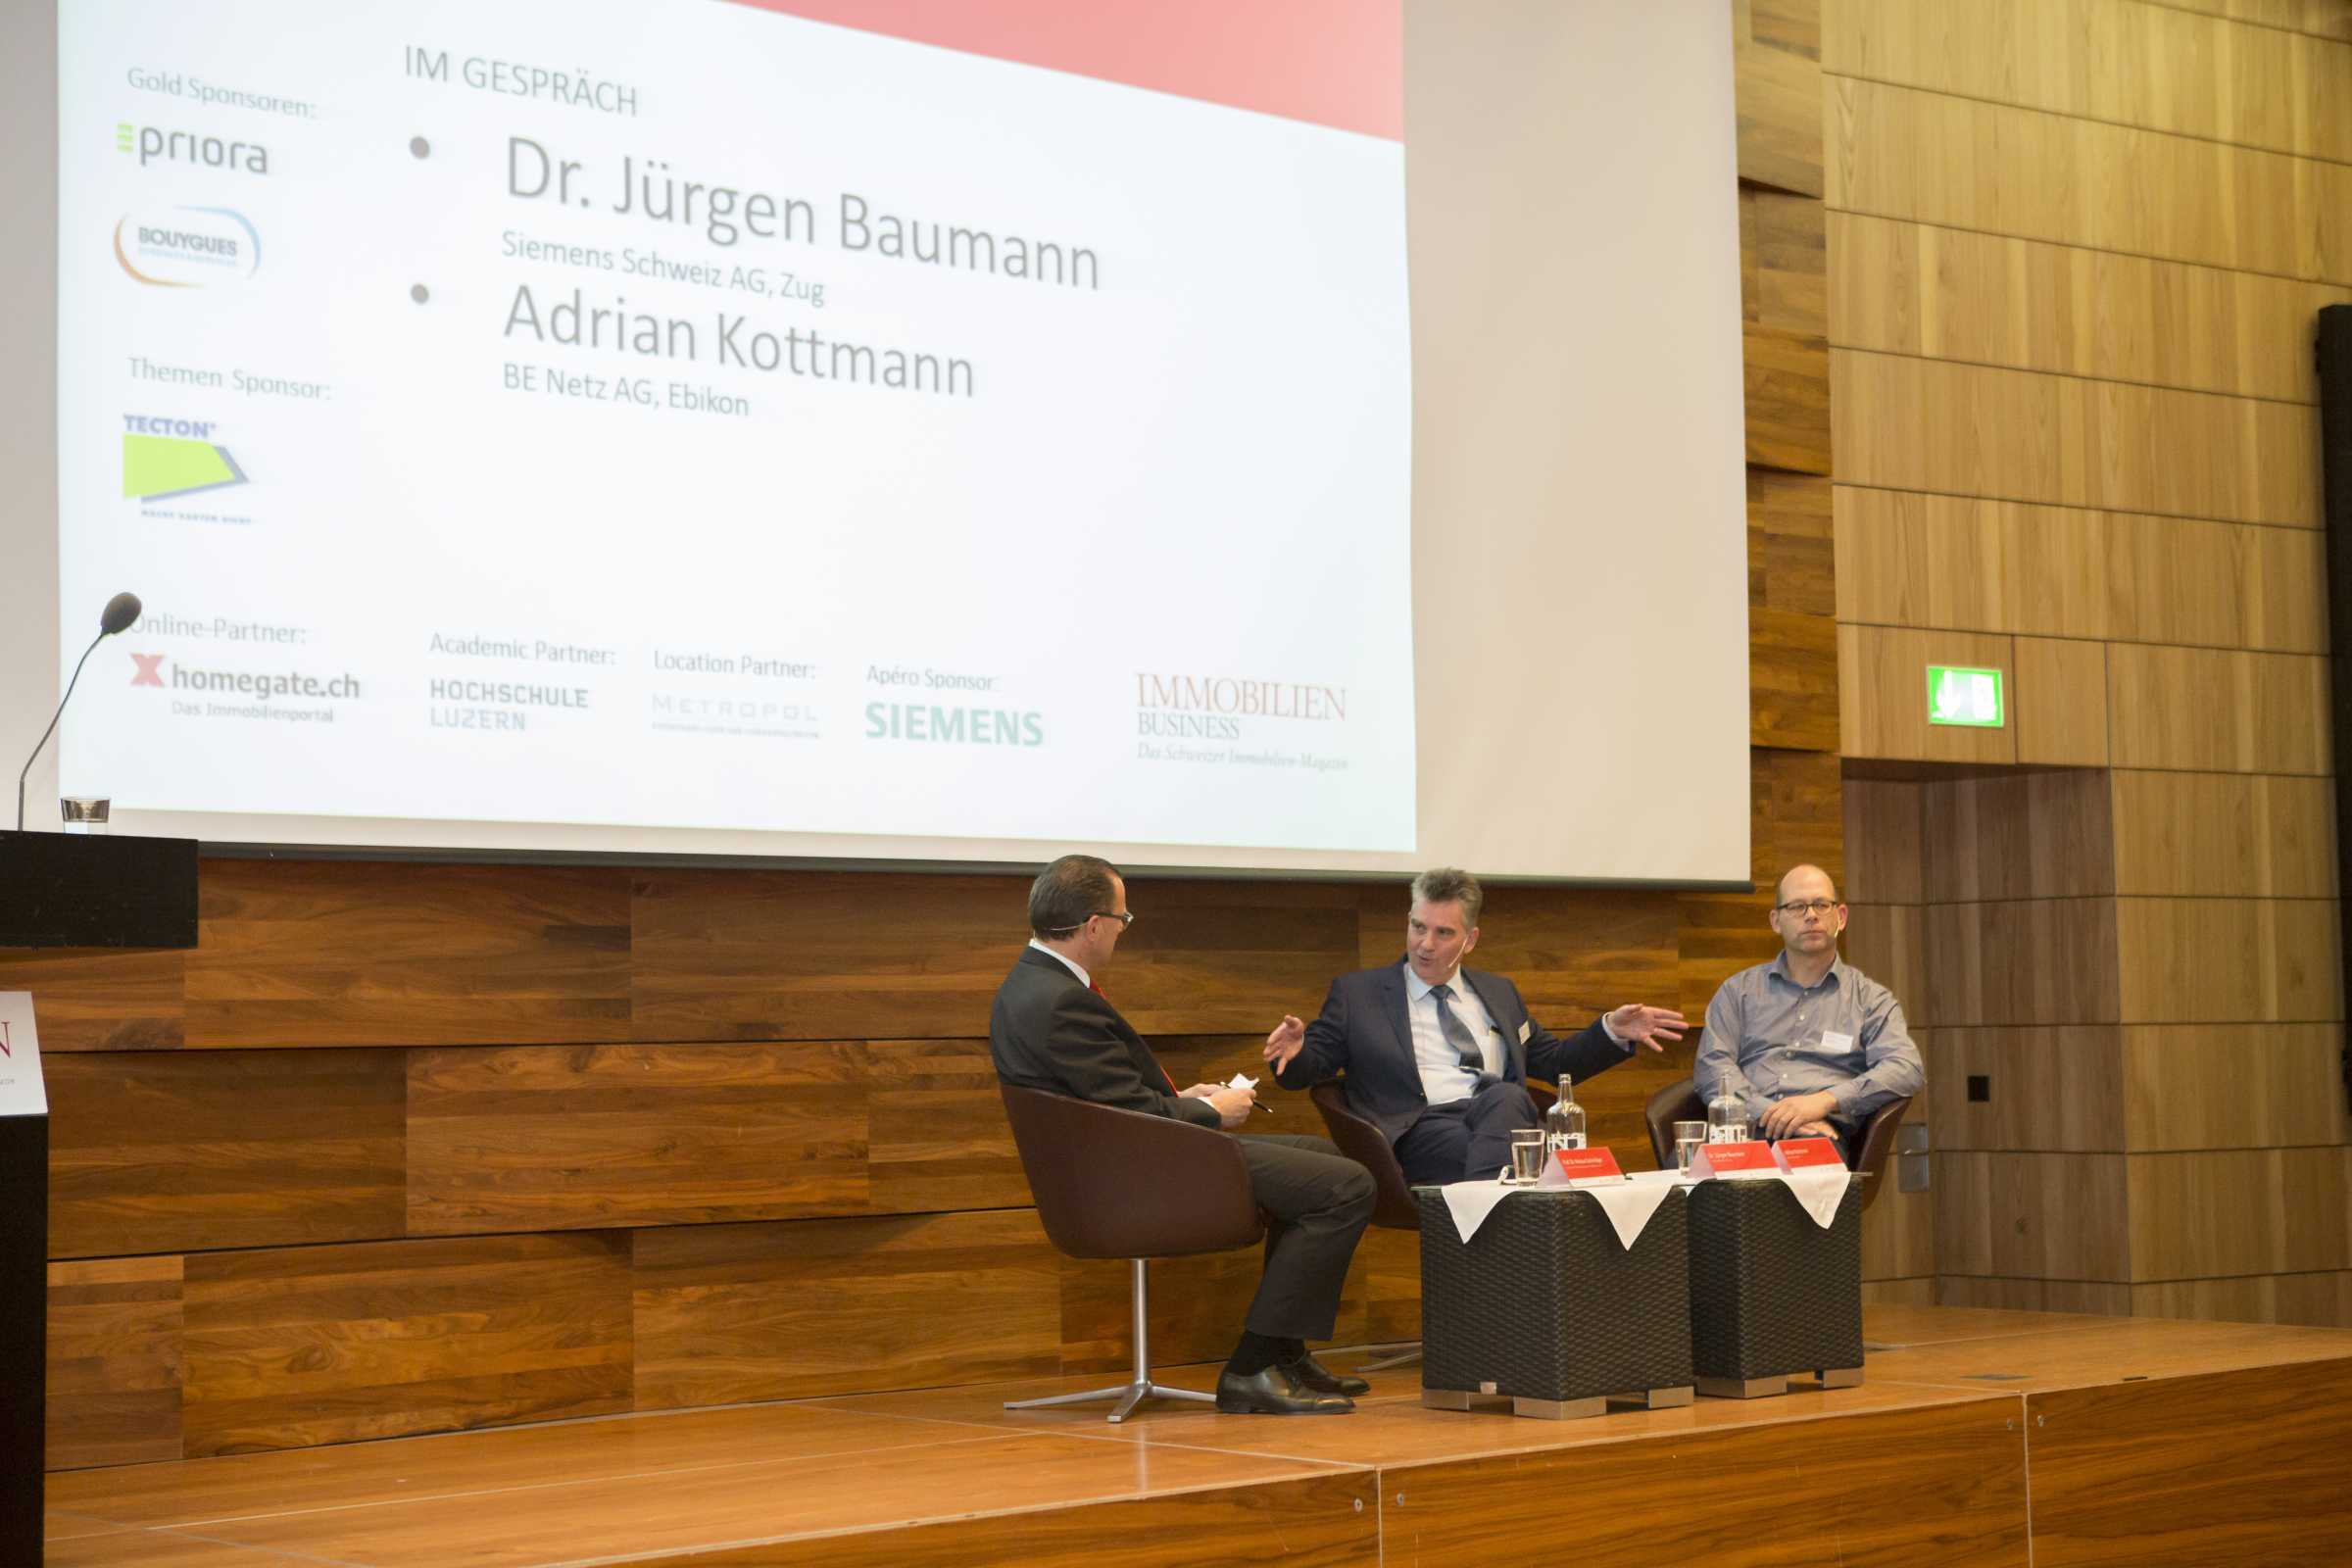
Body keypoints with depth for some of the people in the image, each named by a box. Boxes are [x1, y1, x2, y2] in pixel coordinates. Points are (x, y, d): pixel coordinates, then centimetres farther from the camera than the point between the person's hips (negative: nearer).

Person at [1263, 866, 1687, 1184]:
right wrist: (1295, 1052, -12)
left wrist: (1612, 1032, 16)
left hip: (1507, 1116, 3)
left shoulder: (1498, 993, 28)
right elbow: (1308, 1067, 13)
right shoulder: (1357, 993, 18)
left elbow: (1555, 1062, 33)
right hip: (1422, 1130, -3)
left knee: (1503, 1096, -37)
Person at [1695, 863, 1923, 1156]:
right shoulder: (1739, 990, 22)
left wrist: (1824, 1100, -15)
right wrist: (1769, 1113, -12)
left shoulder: (1870, 998, 18)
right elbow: (1712, 1065, 8)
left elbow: (1906, 1069, 1)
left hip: (1820, 1134, -1)